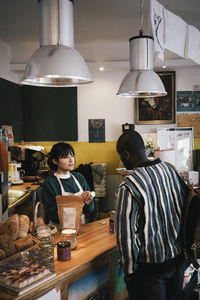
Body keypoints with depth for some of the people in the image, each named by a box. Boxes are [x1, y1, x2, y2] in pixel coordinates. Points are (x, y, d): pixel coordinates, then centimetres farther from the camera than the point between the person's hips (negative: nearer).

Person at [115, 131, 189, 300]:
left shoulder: (129, 187, -24)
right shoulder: (170, 170, -3)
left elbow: (127, 234, -22)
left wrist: (128, 270, -8)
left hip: (150, 268, -6)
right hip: (179, 259, 7)